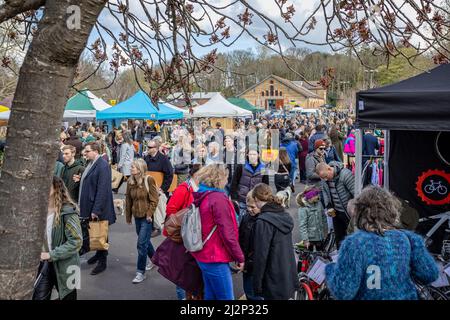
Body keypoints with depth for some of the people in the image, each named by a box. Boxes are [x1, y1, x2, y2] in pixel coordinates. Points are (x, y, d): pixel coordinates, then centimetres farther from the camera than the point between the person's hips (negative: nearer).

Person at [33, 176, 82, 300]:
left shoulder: (68, 212, -20)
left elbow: (76, 241, -22)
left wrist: (52, 255, -22)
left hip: (64, 265, -5)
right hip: (46, 263, 5)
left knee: (67, 296, 14)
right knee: (38, 297, 4)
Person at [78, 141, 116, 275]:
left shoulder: (103, 165, -19)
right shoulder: (91, 164, 8)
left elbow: (103, 190, -23)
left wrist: (96, 210, -23)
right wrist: (81, 204, 13)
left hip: (99, 208, -8)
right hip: (89, 206, 8)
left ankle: (102, 262, 17)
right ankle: (99, 254, 36)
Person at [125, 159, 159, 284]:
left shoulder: (149, 180, -12)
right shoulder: (130, 182, 4)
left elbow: (154, 199, -11)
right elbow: (128, 200, 10)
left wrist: (149, 214, -14)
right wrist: (128, 216, 11)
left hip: (147, 217, -6)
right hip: (137, 216, 6)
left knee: (141, 244, -7)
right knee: (145, 241, 19)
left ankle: (141, 272, 3)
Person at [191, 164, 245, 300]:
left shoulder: (201, 196, 7)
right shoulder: (218, 199, -20)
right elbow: (227, 233, -21)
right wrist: (239, 257, -12)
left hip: (204, 255, 9)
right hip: (215, 259, -9)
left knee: (211, 295, 19)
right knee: (226, 298, 1)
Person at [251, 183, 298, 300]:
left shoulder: (263, 221, -18)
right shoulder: (285, 216, 6)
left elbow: (261, 255, -18)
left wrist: (257, 284, -10)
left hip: (274, 283, -8)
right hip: (289, 279, 8)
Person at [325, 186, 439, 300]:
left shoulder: (354, 243, -23)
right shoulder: (408, 238, -12)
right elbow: (430, 274, -6)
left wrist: (330, 270, -7)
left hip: (367, 297, -3)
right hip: (404, 296, 4)